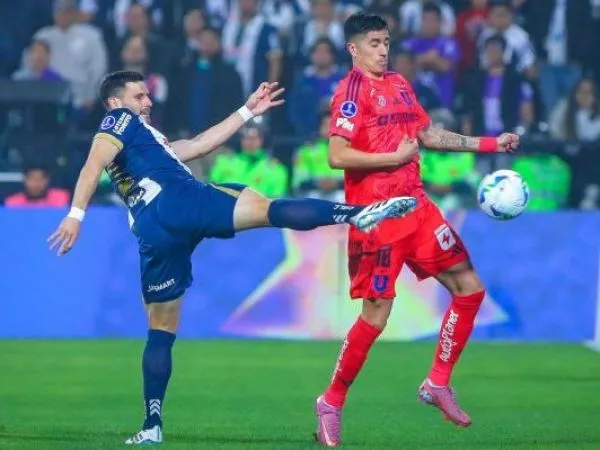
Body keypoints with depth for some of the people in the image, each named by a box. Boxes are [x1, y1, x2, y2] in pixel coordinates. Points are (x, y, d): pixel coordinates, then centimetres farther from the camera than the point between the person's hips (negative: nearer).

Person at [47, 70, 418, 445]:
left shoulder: (142, 139, 39)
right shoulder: (121, 120, 14)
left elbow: (199, 145, 39)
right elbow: (93, 166, -4)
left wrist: (248, 111, 41)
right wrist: (76, 215, -18)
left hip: (153, 232, 8)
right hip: (176, 203, -8)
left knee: (161, 331, 14)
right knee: (272, 210, -22)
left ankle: (152, 425, 8)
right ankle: (358, 214, -42)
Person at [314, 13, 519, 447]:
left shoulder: (399, 84, 13)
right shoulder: (353, 90, -11)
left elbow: (429, 135, 24)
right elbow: (338, 155, -20)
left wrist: (490, 144, 22)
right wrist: (395, 157, -18)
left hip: (415, 205, 8)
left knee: (469, 288, 6)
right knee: (377, 314, -7)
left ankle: (438, 383, 16)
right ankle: (332, 402, 8)